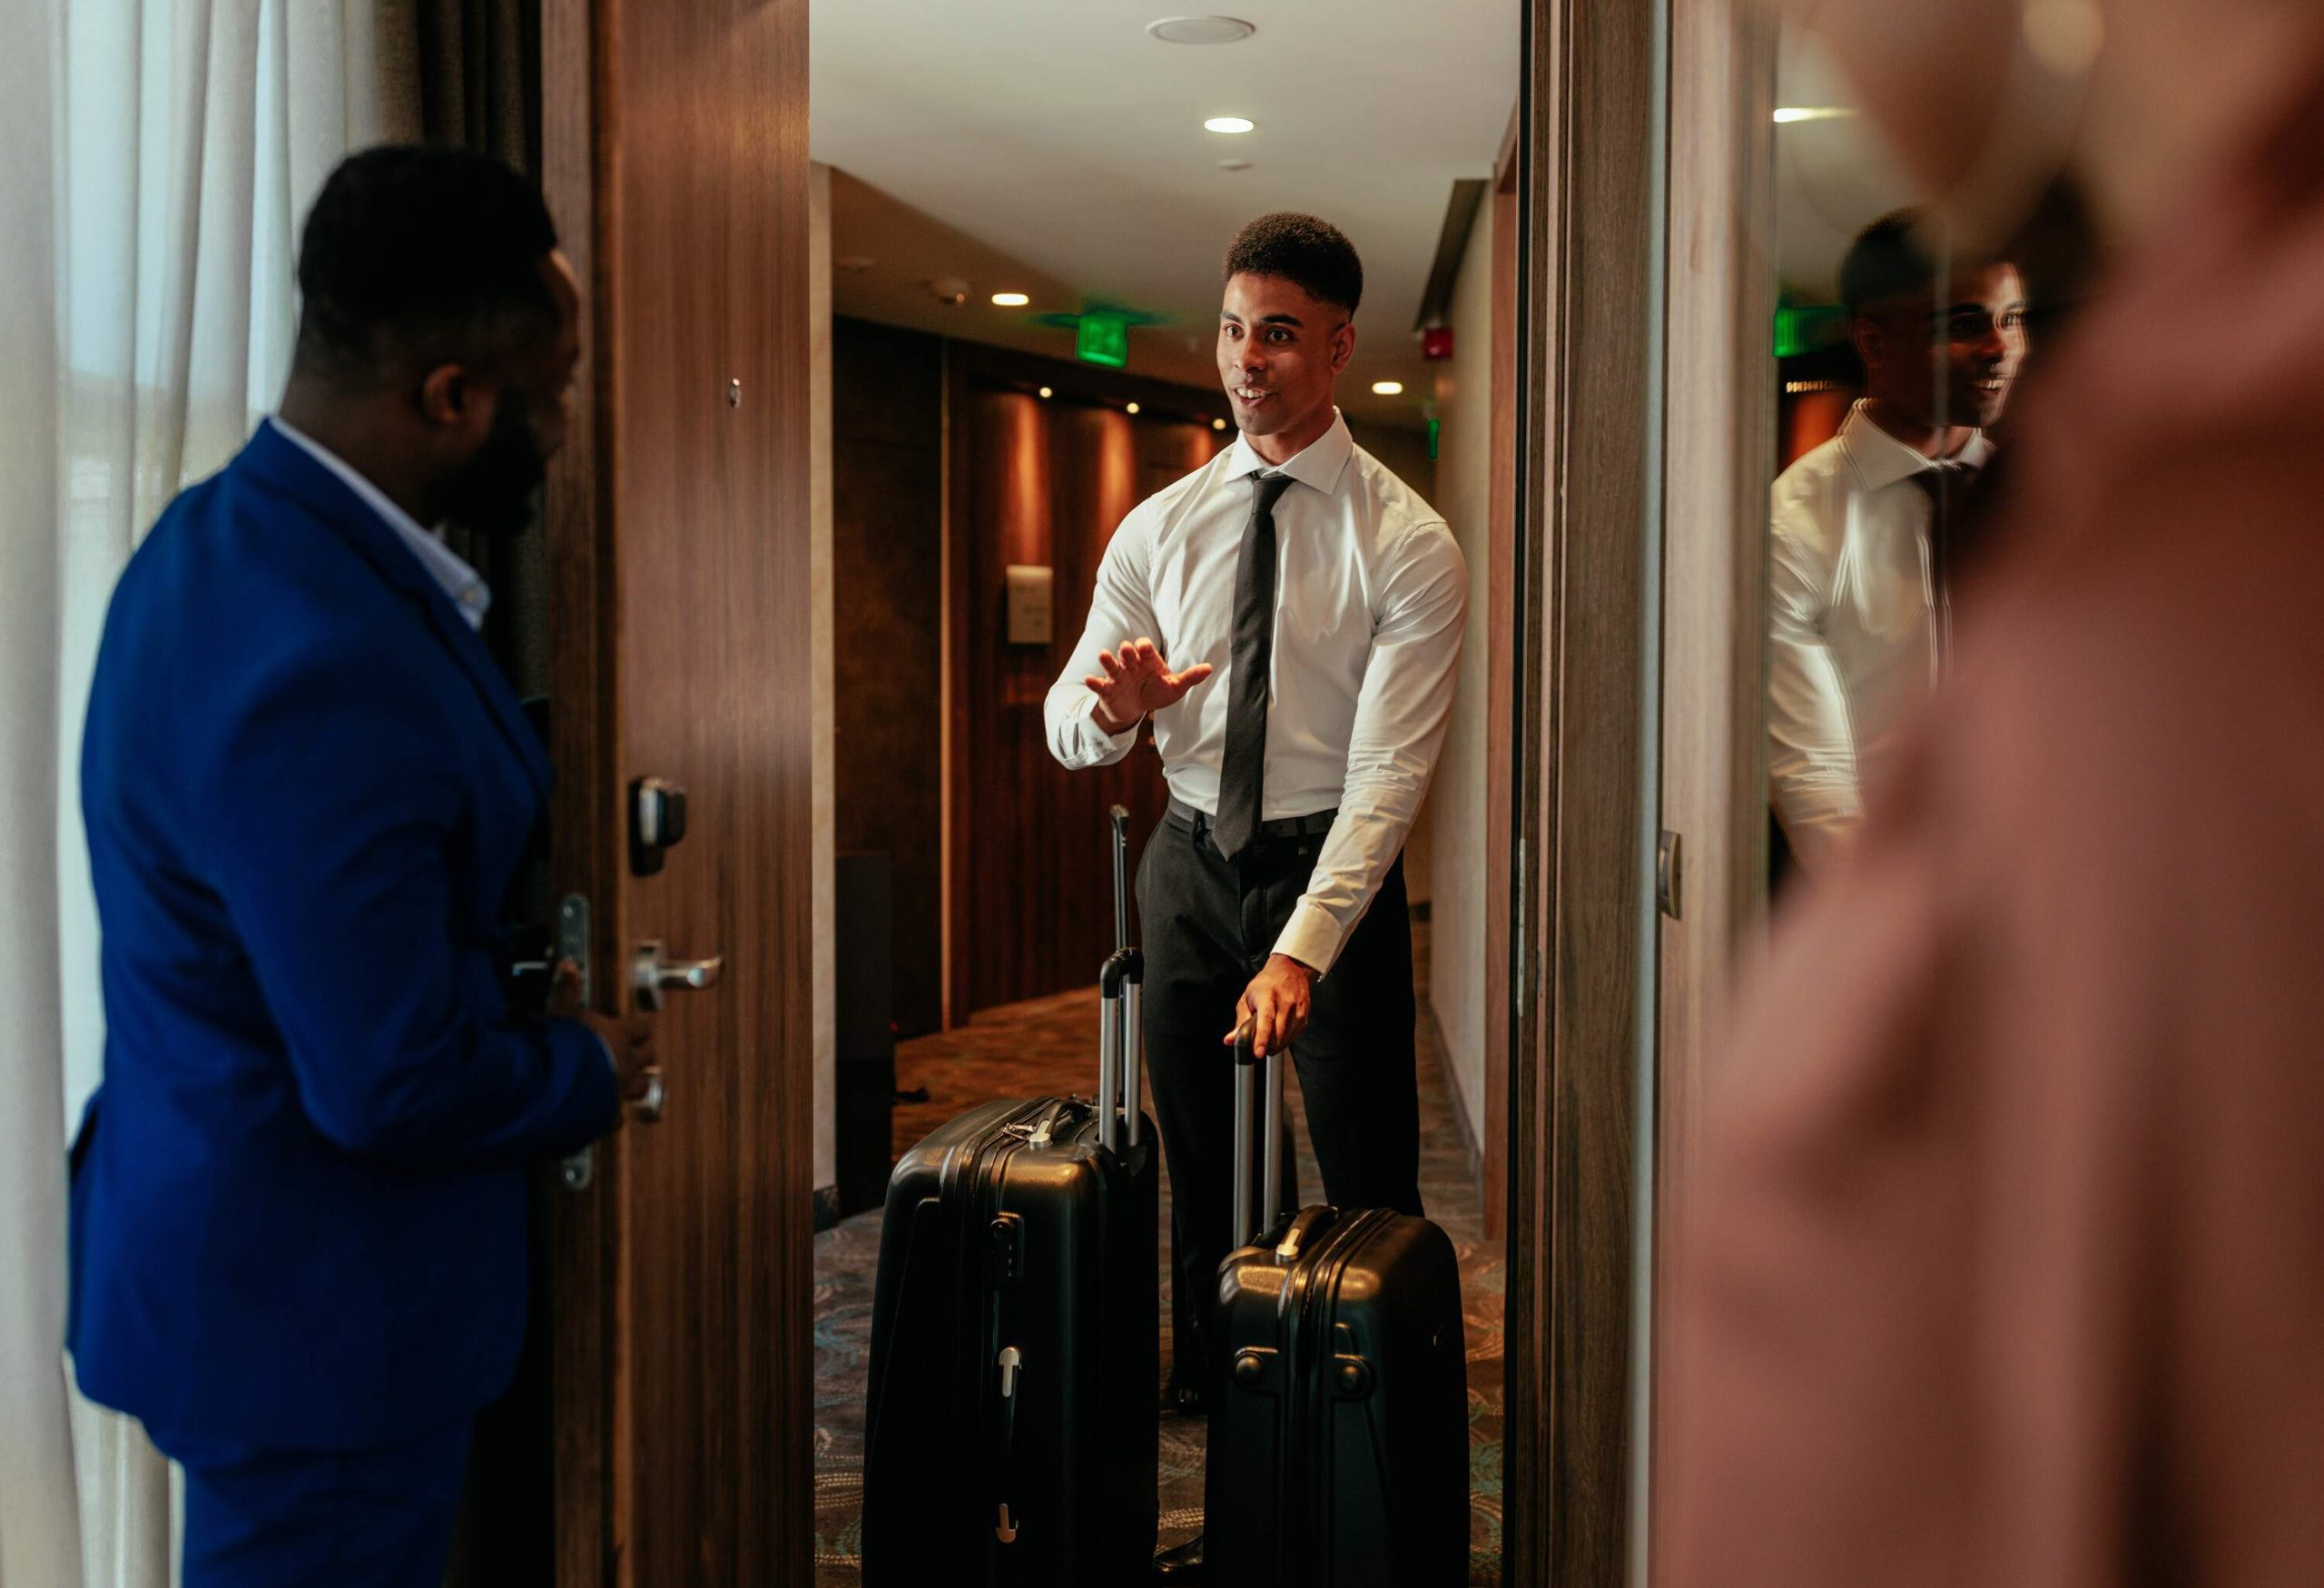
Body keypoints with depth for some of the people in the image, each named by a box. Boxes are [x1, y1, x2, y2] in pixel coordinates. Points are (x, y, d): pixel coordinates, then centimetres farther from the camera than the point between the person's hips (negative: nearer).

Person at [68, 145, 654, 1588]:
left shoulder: (230, 532, 0)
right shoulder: (320, 672, -32)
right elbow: (391, 1083, -27)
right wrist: (585, 1076, -10)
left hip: (245, 1243, 9)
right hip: (311, 1307, -9)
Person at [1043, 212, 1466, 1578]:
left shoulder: (1408, 542, -11)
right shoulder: (1161, 527, 2)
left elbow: (1389, 769, -18)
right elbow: (1069, 723, 1)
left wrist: (1302, 950, -28)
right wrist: (1112, 708, -25)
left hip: (1338, 866, -4)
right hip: (1191, 860, 4)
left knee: (1368, 1179, 2)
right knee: (1200, 1160, 13)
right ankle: (1206, 1397, 28)